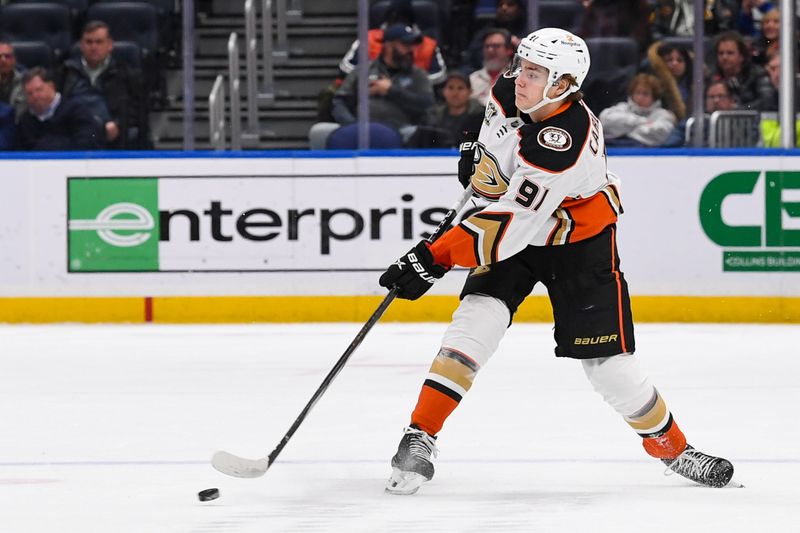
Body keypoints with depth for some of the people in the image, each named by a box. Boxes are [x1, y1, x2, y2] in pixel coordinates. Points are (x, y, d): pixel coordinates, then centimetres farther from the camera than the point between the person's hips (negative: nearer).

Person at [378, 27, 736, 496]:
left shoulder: (566, 143, -37)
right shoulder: (512, 92, -15)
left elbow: (512, 223, -40)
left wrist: (434, 259, -43)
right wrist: (483, 160, 2)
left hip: (579, 241, -5)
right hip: (517, 228, 5)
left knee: (607, 360, -4)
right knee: (477, 320, -17)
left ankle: (672, 447, 19)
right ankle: (420, 438, -17)